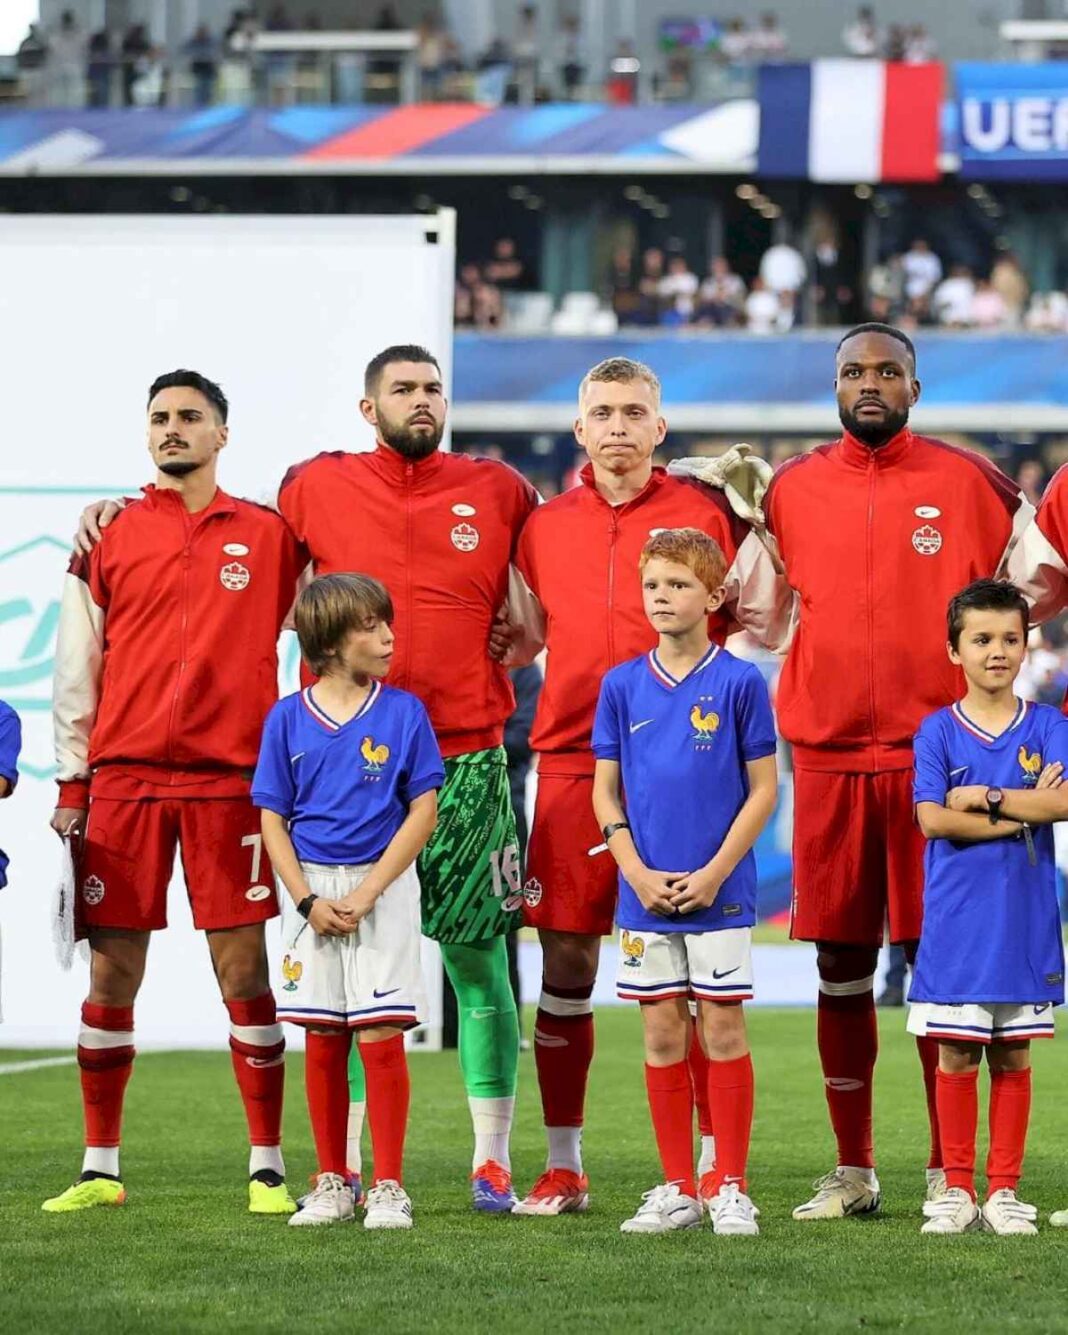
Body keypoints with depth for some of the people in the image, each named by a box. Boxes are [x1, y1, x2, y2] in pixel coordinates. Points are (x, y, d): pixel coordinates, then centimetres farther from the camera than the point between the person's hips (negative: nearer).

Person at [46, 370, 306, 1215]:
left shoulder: (268, 537, 7)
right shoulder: (110, 537, 9)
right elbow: (77, 666, 9)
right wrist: (71, 782, 5)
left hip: (229, 780, -1)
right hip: (123, 778, 1)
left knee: (243, 969, -3)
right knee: (112, 971, 1)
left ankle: (268, 1167, 2)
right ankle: (101, 1169, 8)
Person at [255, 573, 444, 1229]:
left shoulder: (403, 712, -2)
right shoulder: (287, 719, 3)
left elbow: (423, 812, -4)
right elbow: (273, 819, 4)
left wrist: (365, 893, -11)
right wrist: (309, 901, -7)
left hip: (384, 885, -2)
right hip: (311, 888, 2)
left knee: (381, 1038, -5)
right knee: (323, 1042, 6)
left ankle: (389, 1187, 0)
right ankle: (332, 1185, 14)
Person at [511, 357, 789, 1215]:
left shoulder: (707, 515, 2)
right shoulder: (546, 526, 11)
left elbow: (771, 628, 3)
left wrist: (759, 527, -5)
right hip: (571, 760, 3)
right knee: (567, 959, 3)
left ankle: (713, 1160, 3)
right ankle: (563, 1166, 11)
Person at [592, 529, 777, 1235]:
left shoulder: (740, 683, -4)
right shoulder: (622, 686, 5)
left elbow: (763, 789, -3)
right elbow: (606, 792, 7)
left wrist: (714, 873, -11)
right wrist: (638, 873, -6)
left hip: (720, 892, -3)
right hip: (646, 894, 3)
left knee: (723, 1030, -1)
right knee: (662, 1036, 6)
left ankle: (731, 1188, 6)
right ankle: (678, 1189, 13)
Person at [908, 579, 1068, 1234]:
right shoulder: (938, 731, 2)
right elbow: (933, 818, -11)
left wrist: (987, 798, -14)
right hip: (956, 922, -1)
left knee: (1014, 1056, 5)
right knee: (956, 1056, 1)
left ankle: (1004, 1188, 10)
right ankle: (957, 1187, 9)